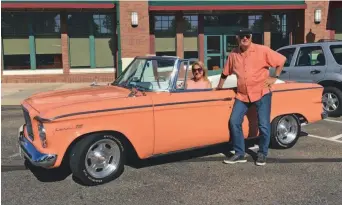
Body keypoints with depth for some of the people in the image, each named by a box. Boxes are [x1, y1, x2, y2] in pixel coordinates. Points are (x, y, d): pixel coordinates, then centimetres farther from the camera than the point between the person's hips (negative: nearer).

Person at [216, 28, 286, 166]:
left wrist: (275, 77, -3)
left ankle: (262, 154, 18)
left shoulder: (262, 50, -8)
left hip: (261, 93, -3)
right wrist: (219, 87, 22)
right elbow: (225, 72, 16)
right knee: (234, 122, -3)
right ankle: (239, 154, 11)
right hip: (242, 95, 4)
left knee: (264, 125, -3)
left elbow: (281, 60, 0)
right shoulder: (233, 54, 3)